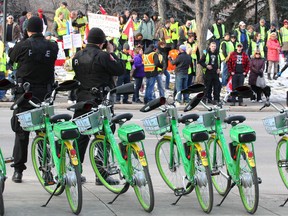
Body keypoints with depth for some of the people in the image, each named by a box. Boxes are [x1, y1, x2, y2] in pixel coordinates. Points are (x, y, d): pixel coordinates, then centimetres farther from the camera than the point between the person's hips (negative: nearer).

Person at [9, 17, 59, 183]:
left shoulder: (23, 46, -8)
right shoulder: (52, 47, -4)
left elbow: (11, 57, 10)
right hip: (45, 94, 1)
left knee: (21, 132, 5)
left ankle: (18, 170, 3)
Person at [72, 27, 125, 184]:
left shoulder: (77, 56, 6)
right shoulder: (102, 56, -14)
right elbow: (120, 70, -9)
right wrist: (111, 53, 4)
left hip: (82, 100, 6)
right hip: (100, 101, -6)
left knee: (80, 136, 13)